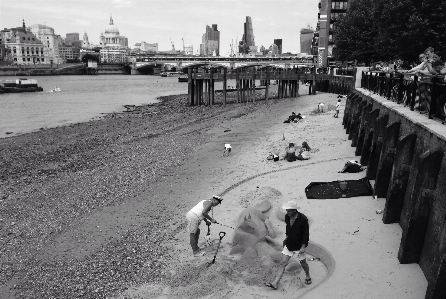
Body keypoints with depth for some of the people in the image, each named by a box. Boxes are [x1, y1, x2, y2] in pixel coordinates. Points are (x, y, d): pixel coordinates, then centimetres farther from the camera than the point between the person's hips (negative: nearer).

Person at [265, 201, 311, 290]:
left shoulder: (303, 219, -22)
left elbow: (306, 233, -17)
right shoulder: (287, 217, -5)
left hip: (299, 246, -4)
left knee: (303, 263, 14)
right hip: (289, 245, 4)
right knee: (282, 263, 0)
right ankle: (275, 283, 0)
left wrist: (303, 247, -18)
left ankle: (307, 276, 44)